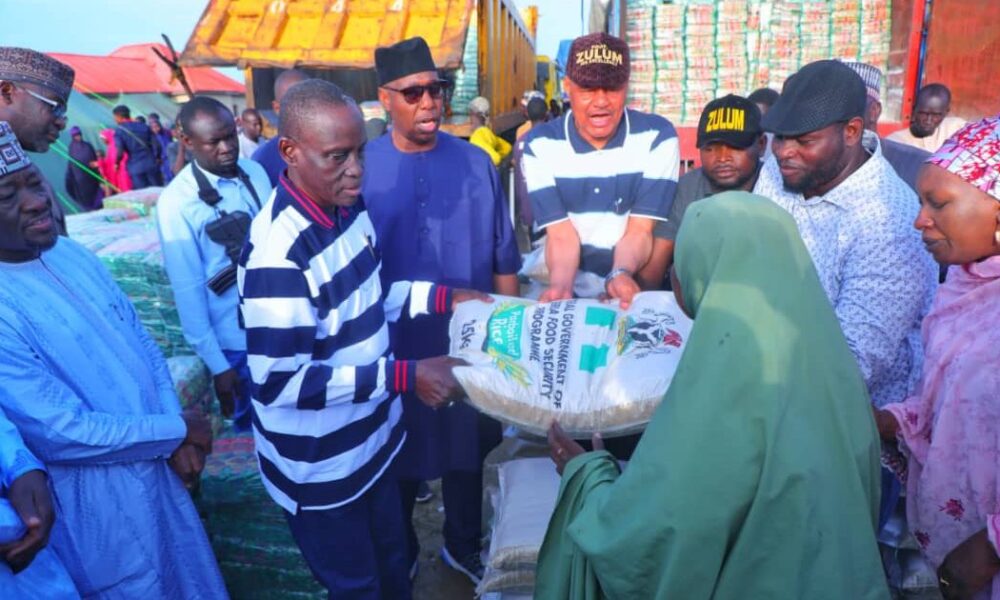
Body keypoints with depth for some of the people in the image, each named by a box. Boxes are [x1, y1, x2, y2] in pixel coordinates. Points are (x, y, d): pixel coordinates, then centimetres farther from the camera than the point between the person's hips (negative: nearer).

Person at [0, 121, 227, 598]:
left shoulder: (71, 253, -1)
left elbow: (143, 341, 4)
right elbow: (61, 434, -24)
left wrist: (177, 441, -6)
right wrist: (178, 430, -13)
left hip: (157, 468, 7)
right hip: (100, 503, -6)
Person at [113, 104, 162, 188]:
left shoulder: (119, 131, -2)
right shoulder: (144, 126, 8)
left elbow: (120, 151, -10)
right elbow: (155, 144, 5)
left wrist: (116, 164, 8)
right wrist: (156, 158, 22)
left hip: (135, 168, -3)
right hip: (151, 164, 3)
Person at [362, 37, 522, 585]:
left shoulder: (476, 164, -4)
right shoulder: (361, 170, -9)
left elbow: (503, 259, 1)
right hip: (395, 346, -1)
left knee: (467, 448, 18)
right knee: (398, 454, 18)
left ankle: (462, 545, 44)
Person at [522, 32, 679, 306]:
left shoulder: (658, 137, -7)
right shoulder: (539, 145, -6)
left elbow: (640, 230, -10)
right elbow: (560, 235, -11)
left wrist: (621, 275, -30)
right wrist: (560, 286, -30)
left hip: (635, 286, 0)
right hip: (569, 287, 0)